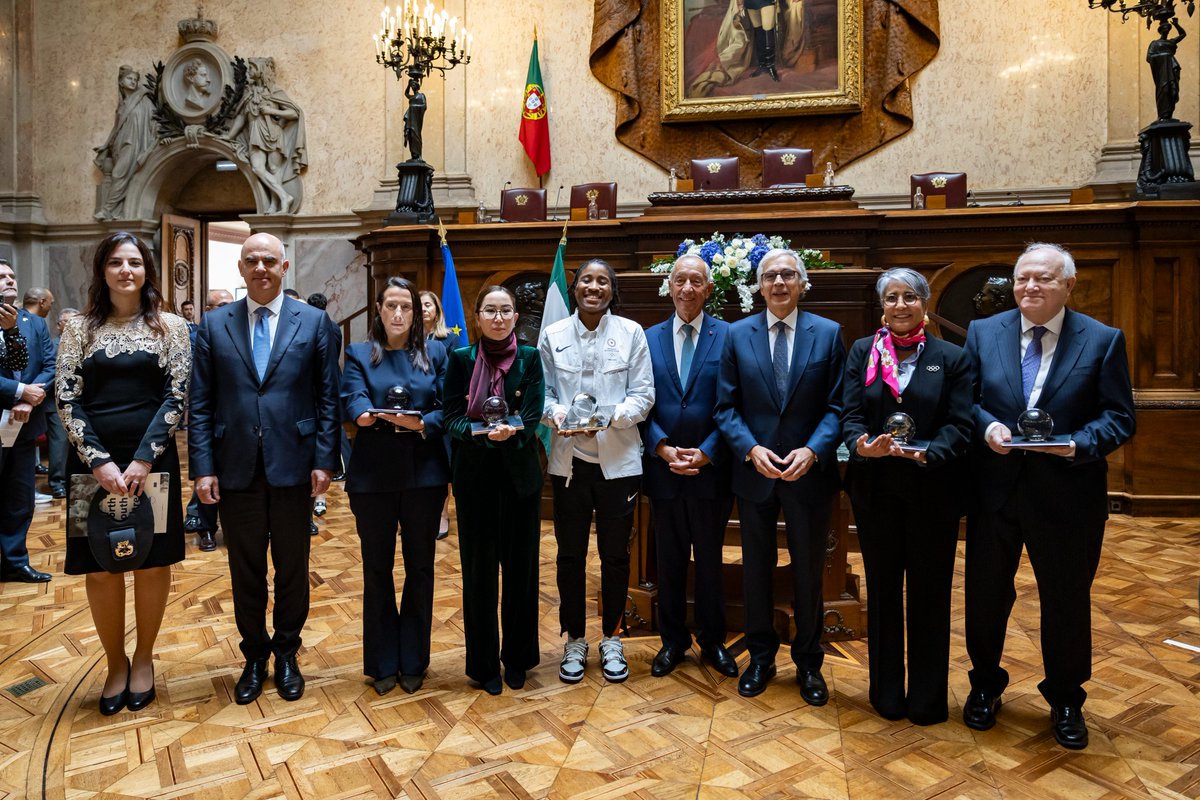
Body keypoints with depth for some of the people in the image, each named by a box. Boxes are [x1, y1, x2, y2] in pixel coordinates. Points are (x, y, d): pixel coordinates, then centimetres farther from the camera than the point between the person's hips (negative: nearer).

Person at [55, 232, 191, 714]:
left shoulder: (170, 327, 3)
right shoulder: (80, 328, 5)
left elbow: (176, 397, -4)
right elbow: (66, 400, -1)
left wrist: (144, 459, -14)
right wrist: (100, 462, -13)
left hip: (153, 460, -1)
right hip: (93, 462, 1)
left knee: (153, 562, 7)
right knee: (101, 567, 6)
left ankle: (144, 659, 25)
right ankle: (115, 664, 25)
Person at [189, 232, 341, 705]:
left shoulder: (315, 322, 2)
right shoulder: (214, 324, 6)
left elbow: (328, 397, 0)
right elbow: (201, 404, 4)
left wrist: (324, 460, -6)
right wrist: (203, 467, -4)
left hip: (293, 466, -1)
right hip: (236, 469, 1)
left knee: (292, 569, 11)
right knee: (245, 571, 12)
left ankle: (287, 655, 30)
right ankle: (254, 657, 31)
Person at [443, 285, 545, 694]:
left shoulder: (530, 359, 1)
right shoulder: (461, 359, 3)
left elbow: (531, 419, -7)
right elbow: (453, 419, -4)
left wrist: (508, 431, -29)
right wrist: (485, 433, -23)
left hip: (520, 475, 0)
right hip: (474, 476, 0)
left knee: (521, 565, 7)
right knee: (479, 568, 6)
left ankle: (517, 657, 26)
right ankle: (483, 661, 22)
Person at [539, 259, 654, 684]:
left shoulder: (631, 333, -1)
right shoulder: (552, 335, 3)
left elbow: (643, 394, -3)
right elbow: (543, 392, 3)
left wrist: (610, 417, -19)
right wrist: (556, 414, -18)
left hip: (618, 459, -1)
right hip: (569, 459, 1)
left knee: (615, 554, 10)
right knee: (570, 554, 10)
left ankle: (612, 640, 29)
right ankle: (574, 641, 28)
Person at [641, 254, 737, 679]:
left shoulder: (728, 337, -3)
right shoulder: (649, 338, 5)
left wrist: (705, 454, -15)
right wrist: (663, 448, -11)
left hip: (710, 469, -2)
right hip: (663, 468, 2)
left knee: (710, 560, 13)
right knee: (669, 561, 14)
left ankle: (713, 642, 31)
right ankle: (672, 640, 31)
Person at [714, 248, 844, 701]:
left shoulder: (827, 333, -1)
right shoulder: (737, 335, 1)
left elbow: (836, 406, -4)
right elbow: (726, 407, -2)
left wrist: (813, 451, -18)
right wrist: (751, 449, -17)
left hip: (809, 472, -1)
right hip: (754, 472, 1)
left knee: (808, 571, 13)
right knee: (756, 568, 14)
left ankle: (808, 663, 32)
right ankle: (760, 656, 33)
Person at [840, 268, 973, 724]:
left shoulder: (951, 358, 1)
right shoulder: (862, 352, 4)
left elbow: (960, 425, -6)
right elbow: (849, 415, -3)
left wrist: (927, 453, -24)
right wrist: (862, 445, -24)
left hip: (932, 490, -1)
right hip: (876, 489, 1)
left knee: (929, 593, 9)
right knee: (883, 589, 12)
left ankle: (927, 698, 26)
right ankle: (887, 693, 28)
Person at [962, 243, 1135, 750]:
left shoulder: (1103, 340, -2)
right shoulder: (983, 332, 3)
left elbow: (1119, 418, -5)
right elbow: (965, 399, 3)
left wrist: (1077, 444, -23)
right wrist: (987, 426, -17)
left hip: (1067, 494, -1)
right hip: (994, 490, 2)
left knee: (1067, 600, 13)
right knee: (986, 594, 14)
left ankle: (1066, 701, 37)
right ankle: (986, 685, 37)